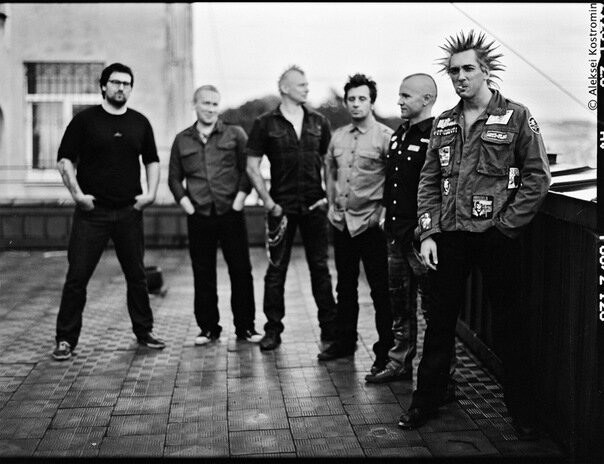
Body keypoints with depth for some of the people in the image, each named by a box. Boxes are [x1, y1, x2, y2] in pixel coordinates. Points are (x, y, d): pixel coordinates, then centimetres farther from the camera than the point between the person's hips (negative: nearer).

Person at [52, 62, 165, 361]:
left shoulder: (140, 123, 9)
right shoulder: (85, 120, -1)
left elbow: (152, 161, 17)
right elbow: (65, 159, -2)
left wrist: (150, 193, 3)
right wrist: (77, 193, -12)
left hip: (129, 212, 3)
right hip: (91, 212, -3)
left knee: (136, 275, 9)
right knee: (77, 276, -2)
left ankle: (144, 331, 22)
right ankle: (66, 339, 6)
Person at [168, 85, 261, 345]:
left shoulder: (235, 134, 5)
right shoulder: (182, 140, 11)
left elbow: (248, 168, 1)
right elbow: (174, 177, 14)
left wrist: (240, 198, -8)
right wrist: (184, 202, 0)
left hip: (231, 213, -2)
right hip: (198, 216, 2)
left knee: (241, 271, 0)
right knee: (203, 274, 5)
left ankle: (245, 327, 10)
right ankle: (208, 328, 16)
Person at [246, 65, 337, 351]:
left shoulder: (318, 123, 8)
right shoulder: (265, 124, 0)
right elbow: (252, 167, 0)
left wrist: (329, 195, 5)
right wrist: (268, 201, -6)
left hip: (314, 206, 2)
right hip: (281, 207, -2)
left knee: (320, 267, 7)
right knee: (276, 269, 3)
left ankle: (329, 327, 16)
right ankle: (273, 329, 12)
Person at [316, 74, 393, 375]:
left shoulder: (385, 136, -9)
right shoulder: (338, 137, 9)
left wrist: (383, 211, -12)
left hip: (370, 223, -6)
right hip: (341, 222, 6)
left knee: (380, 289, 0)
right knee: (345, 286, 16)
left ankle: (385, 350, 9)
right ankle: (344, 342, 28)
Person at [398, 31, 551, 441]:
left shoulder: (516, 117, -2)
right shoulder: (444, 123, 10)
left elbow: (538, 177, -5)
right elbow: (429, 181, 10)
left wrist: (508, 222, -10)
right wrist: (429, 233, 1)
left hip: (498, 238, -4)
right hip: (450, 237, 4)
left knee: (508, 326, 5)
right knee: (440, 320, 9)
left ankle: (523, 411, 17)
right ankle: (426, 401, 21)